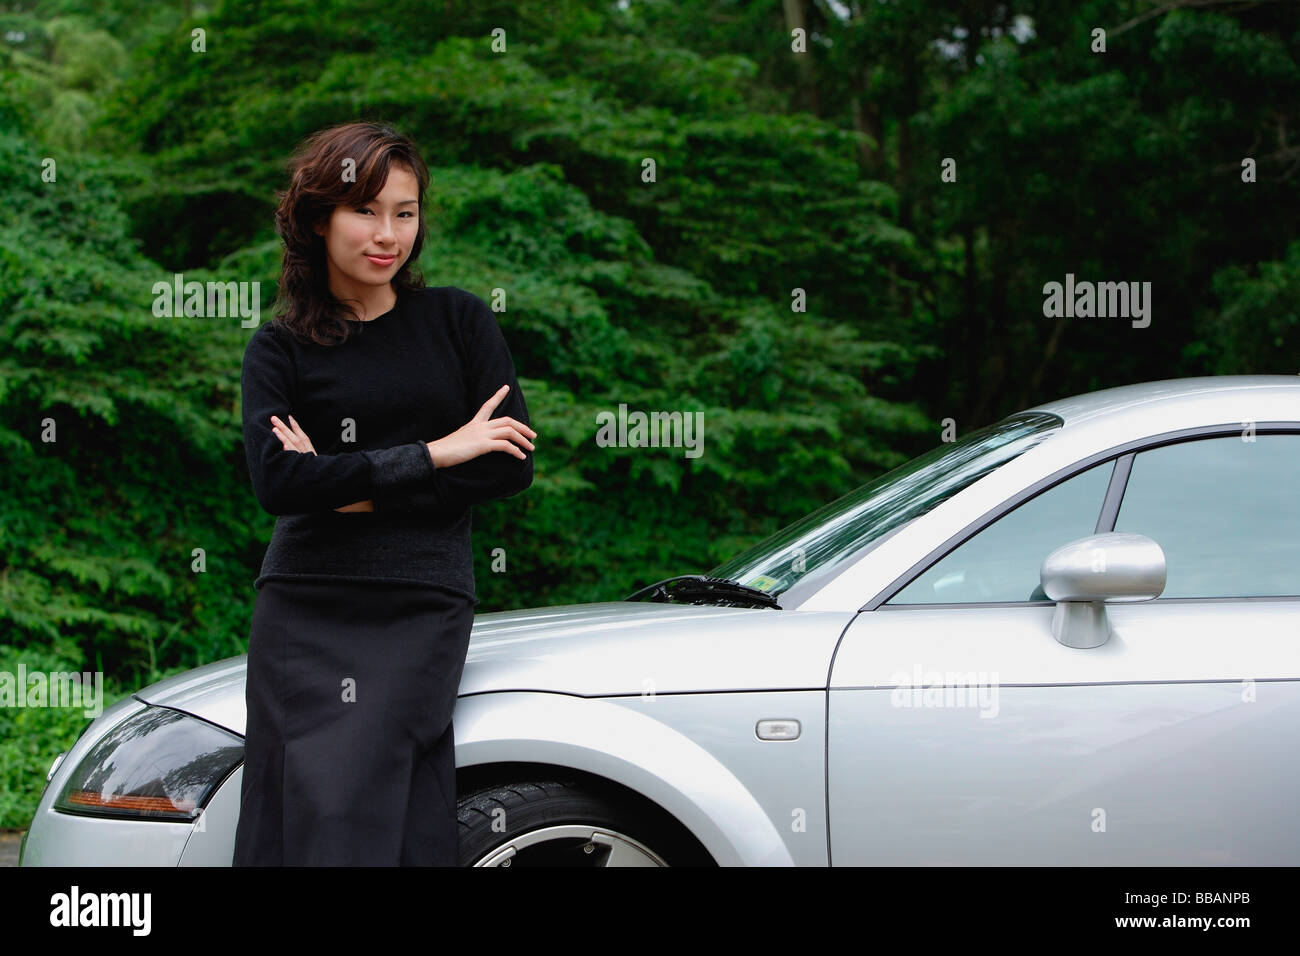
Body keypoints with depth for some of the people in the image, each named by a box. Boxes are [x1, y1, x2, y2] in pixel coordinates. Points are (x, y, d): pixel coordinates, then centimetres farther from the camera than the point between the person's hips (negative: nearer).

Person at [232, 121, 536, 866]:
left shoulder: (458, 321, 9)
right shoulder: (280, 349, 7)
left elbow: (513, 465, -1)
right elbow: (277, 481, -9)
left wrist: (356, 489, -6)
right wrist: (435, 454, -11)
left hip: (423, 608, -1)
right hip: (305, 613, 1)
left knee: (402, 836, -10)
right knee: (296, 826, -4)